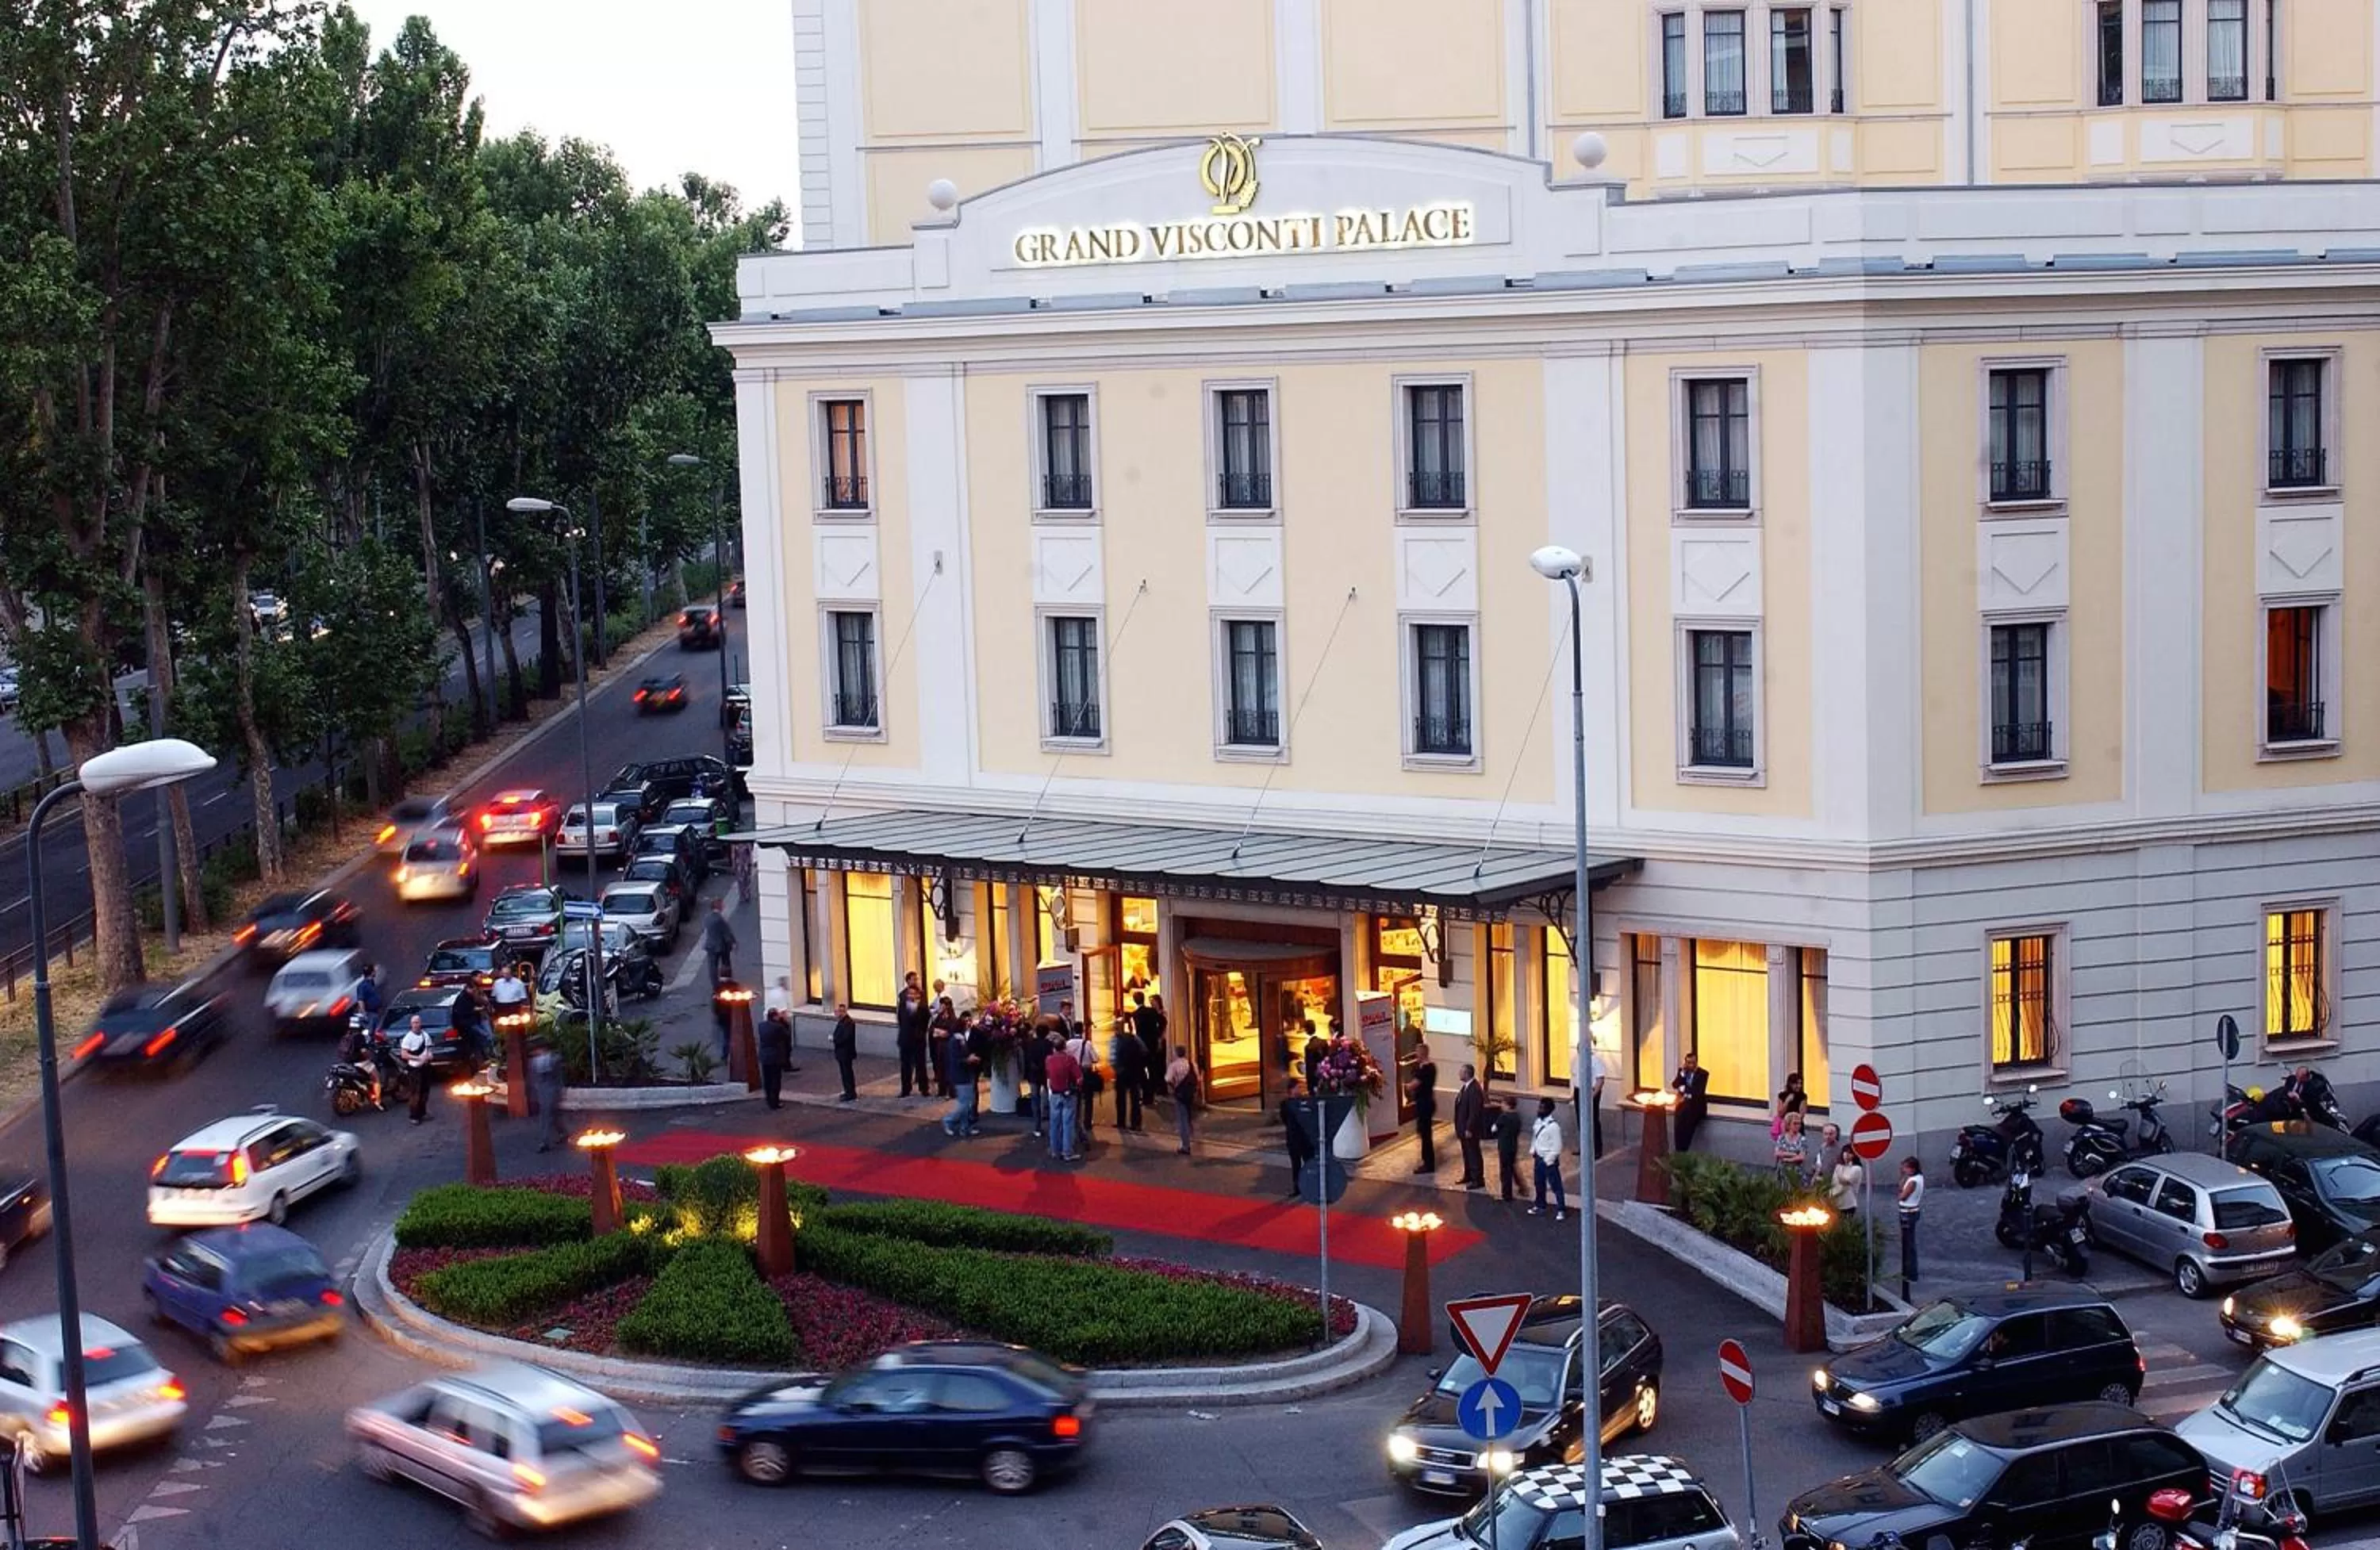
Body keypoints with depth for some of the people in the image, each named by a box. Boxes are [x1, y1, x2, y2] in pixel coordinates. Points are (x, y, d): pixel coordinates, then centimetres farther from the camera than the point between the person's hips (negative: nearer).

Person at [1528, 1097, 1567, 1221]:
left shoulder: (1553, 1126, -22)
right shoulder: (1538, 1122, 3)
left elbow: (1557, 1147, -20)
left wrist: (1548, 1161, -17)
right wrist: (1533, 1150, 7)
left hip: (1550, 1160, -8)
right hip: (1539, 1158, 8)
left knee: (1556, 1185, 0)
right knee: (1539, 1184, 21)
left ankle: (1561, 1210, 9)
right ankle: (1540, 1206, 36)